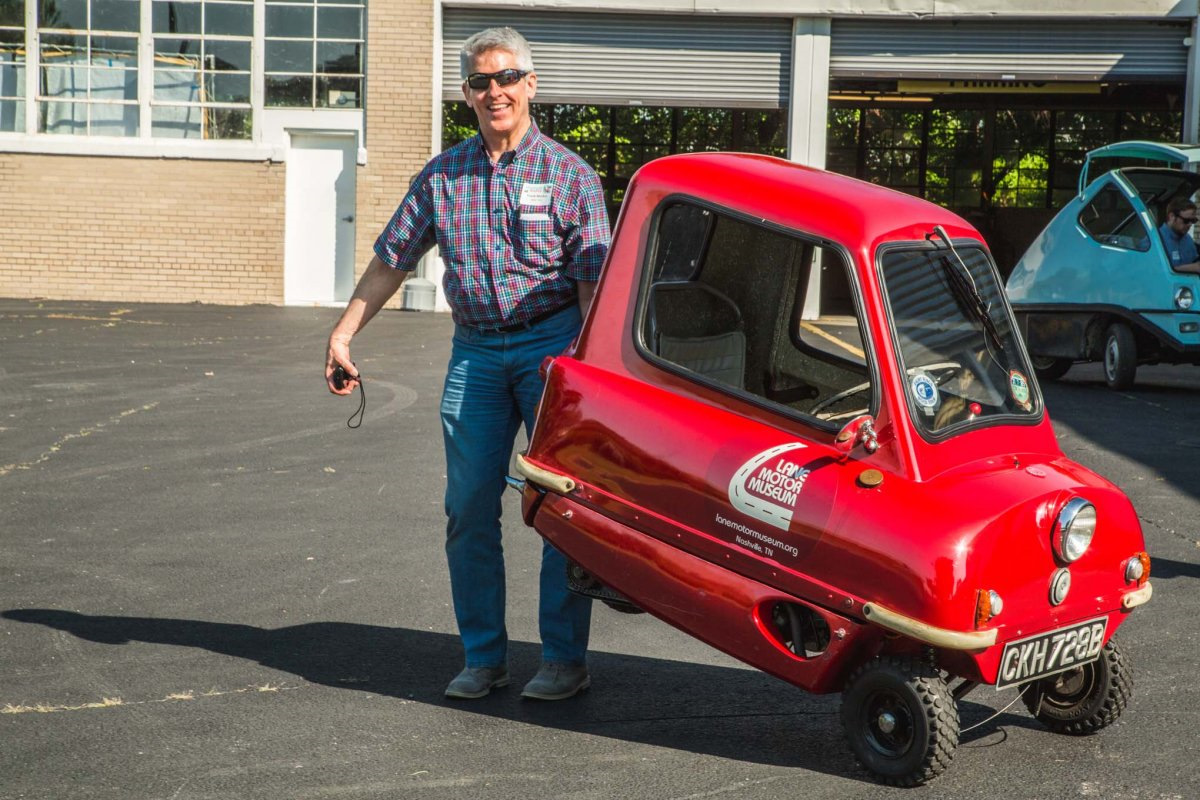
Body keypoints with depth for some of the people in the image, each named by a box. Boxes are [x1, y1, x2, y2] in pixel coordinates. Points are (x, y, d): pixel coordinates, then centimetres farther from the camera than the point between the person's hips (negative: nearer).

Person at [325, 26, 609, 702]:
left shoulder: (569, 174, -1)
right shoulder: (443, 176, 8)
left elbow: (594, 284, -5)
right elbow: (390, 261, 13)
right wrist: (344, 334, 7)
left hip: (552, 345, -3)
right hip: (475, 351, 4)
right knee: (469, 511, 4)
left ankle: (566, 660, 7)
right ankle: (484, 658, 15)